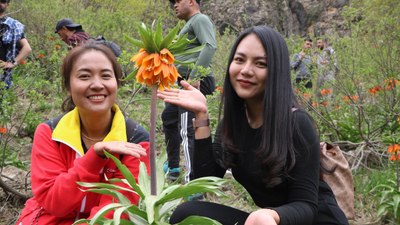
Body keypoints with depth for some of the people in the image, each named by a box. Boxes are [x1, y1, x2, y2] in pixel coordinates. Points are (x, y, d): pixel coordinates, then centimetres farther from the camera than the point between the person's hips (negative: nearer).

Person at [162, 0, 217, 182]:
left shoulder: (200, 19, -7)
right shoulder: (190, 24, 23)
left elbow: (210, 46, -23)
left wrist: (195, 76, -28)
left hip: (194, 83, -11)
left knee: (187, 131, -16)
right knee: (168, 119, 24)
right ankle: (173, 166, 38)